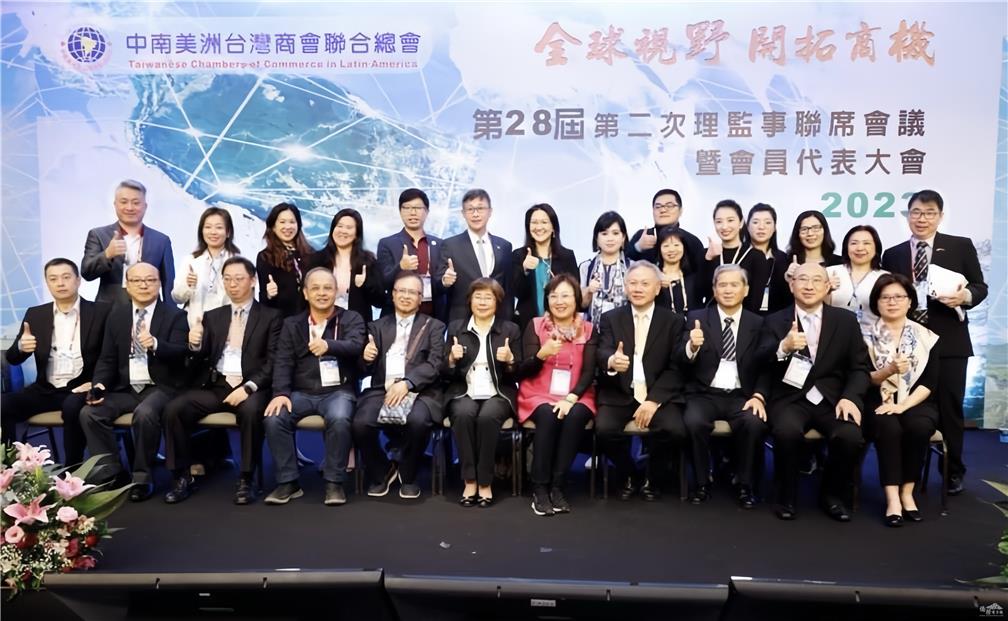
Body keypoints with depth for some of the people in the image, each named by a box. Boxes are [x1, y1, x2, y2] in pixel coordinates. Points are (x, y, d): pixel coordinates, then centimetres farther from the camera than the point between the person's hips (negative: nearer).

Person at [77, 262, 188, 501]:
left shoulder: (174, 315, -1)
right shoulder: (116, 316, 11)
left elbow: (180, 353, -13)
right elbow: (107, 358, 10)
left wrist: (155, 344, -33)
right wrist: (99, 385, -9)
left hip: (160, 388, -5)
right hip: (125, 389, 5)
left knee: (145, 413, -34)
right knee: (89, 413, -19)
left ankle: (143, 477, -15)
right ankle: (111, 473, -6)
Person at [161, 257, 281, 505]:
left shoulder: (270, 316, 4)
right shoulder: (212, 316, 17)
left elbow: (273, 361, -5)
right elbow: (201, 360, 11)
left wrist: (248, 387, -19)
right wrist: (195, 345, -12)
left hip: (251, 387, -4)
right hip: (215, 386, 4)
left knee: (250, 410, -36)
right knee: (173, 409, -19)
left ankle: (245, 480, -20)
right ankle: (183, 477, -5)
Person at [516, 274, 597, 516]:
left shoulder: (588, 330, 7)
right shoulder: (535, 325, 5)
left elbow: (589, 372, -2)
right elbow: (523, 371, -3)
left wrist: (571, 398, -20)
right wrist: (541, 354, -24)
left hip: (575, 397, 1)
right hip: (539, 396, -1)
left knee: (574, 417, -32)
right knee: (548, 416, -33)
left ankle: (557, 486, -21)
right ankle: (540, 488, -22)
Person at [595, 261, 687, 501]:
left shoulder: (673, 321, 5)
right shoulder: (610, 318, 8)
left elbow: (675, 368, -1)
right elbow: (601, 353, -9)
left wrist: (653, 400, -16)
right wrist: (611, 361, -35)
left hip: (659, 395, 0)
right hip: (619, 394, 1)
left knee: (674, 430, -27)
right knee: (604, 429, -27)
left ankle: (652, 480, 4)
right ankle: (627, 478, 5)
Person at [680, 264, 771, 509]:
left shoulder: (758, 323, 8)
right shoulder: (697, 318, 5)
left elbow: (765, 367, 4)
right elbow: (682, 361, -5)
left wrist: (759, 396, -14)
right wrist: (692, 346, -28)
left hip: (741, 396, 1)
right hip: (704, 394, 0)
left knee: (755, 423, -29)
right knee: (694, 422, -31)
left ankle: (745, 486, -7)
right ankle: (702, 483, -8)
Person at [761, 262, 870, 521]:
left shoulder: (846, 320, 10)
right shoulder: (774, 321, 5)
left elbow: (860, 368, 8)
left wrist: (850, 397, -12)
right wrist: (783, 348, -30)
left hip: (832, 399, 2)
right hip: (790, 399, -2)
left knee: (851, 437, -26)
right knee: (787, 431, -32)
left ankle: (832, 495, 5)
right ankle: (786, 496, -5)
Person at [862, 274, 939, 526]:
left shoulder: (926, 337, 8)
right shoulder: (866, 336, 4)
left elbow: (930, 382, -1)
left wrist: (903, 405, -15)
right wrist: (888, 370, -21)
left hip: (916, 403, 1)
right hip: (879, 403, -1)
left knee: (919, 427, -31)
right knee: (889, 427, -33)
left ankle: (907, 491, -16)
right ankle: (892, 497, -28)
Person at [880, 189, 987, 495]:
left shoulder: (961, 246, 5)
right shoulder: (893, 254, 10)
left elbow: (980, 286, 4)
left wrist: (966, 295, -18)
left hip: (948, 342, -1)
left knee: (949, 408, 5)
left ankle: (953, 472, 23)